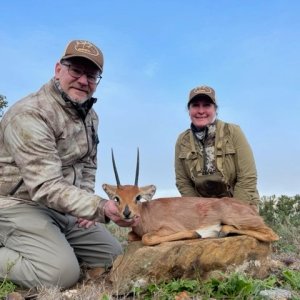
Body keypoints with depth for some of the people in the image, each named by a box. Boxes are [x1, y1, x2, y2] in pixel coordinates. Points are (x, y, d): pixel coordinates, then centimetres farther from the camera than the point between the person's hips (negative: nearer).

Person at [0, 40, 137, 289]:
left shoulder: (89, 115, 6)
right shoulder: (30, 115, -23)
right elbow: (47, 187, -29)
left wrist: (86, 205, 2)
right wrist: (101, 208, -39)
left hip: (64, 209, 9)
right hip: (20, 205, -8)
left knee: (114, 258, 8)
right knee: (61, 274, -27)